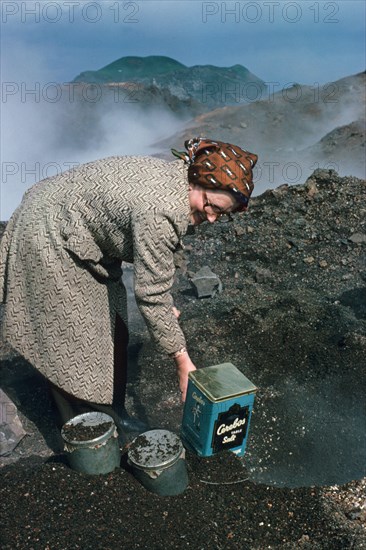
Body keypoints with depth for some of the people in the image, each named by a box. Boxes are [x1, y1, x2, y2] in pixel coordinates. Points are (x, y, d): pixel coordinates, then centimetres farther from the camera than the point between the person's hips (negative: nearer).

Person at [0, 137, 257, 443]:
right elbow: (151, 294, -29)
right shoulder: (160, 211, -34)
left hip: (83, 241, 9)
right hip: (49, 242, -9)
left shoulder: (173, 178, -5)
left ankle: (113, 414, 30)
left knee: (114, 331, 12)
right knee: (75, 343, 0)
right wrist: (183, 362, -20)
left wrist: (164, 305, 7)